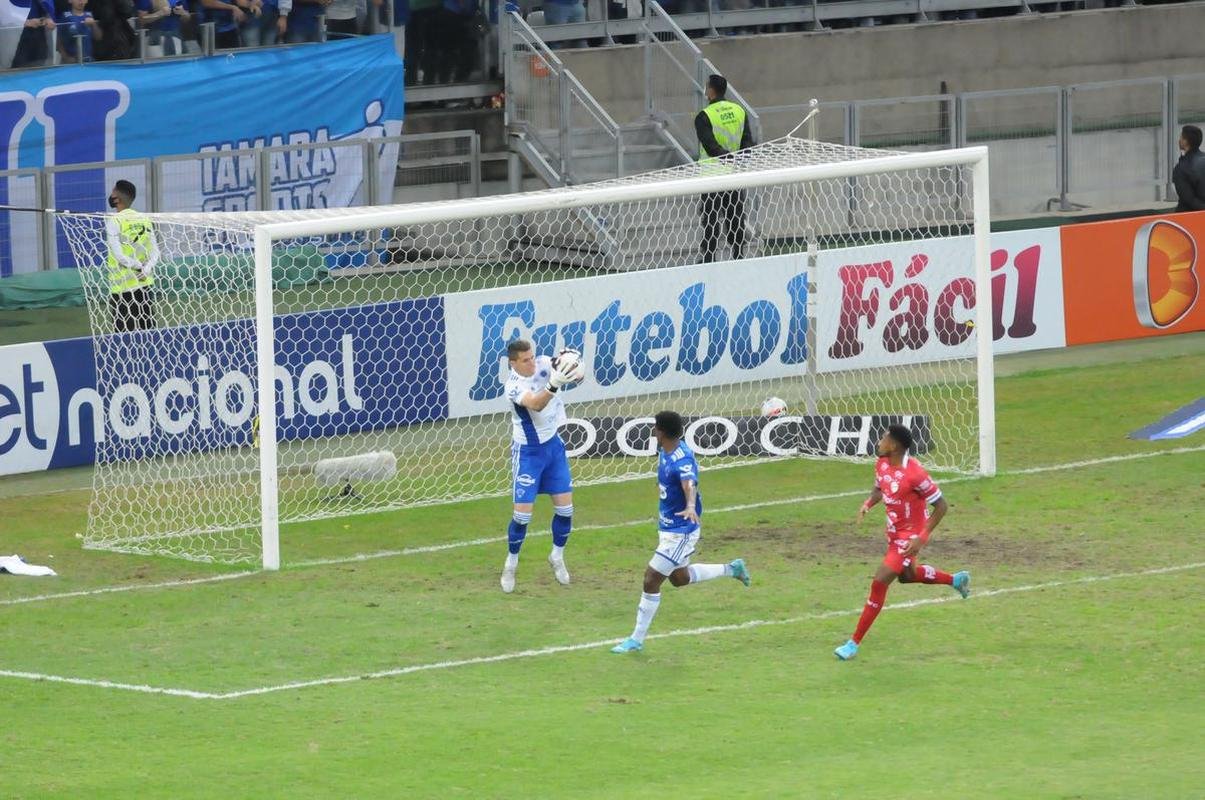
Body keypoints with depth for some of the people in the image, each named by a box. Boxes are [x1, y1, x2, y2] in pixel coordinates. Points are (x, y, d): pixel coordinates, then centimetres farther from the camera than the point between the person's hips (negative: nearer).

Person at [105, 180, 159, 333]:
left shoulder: (113, 221, -10)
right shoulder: (144, 220, 7)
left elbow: (119, 255, -16)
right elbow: (155, 251, 3)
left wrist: (139, 267, -8)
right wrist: (146, 269, -9)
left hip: (123, 287, -6)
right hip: (146, 285, 6)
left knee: (125, 334, -3)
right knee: (147, 331, 8)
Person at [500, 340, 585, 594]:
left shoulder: (543, 364, -10)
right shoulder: (514, 386, -26)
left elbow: (577, 375, -16)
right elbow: (536, 404, -43)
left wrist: (570, 361, -39)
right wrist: (554, 385, -60)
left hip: (553, 444, 5)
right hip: (528, 451, -5)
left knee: (565, 507, 6)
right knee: (522, 513, -5)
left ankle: (557, 556, 28)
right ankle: (511, 564, 16)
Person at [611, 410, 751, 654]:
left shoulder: (682, 461, -29)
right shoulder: (664, 452, -1)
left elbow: (689, 485, -49)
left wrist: (690, 507, -69)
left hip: (680, 533, -10)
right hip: (667, 528, 10)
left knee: (651, 580, -7)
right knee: (679, 578, 26)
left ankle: (637, 639, 3)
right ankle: (731, 570, 38)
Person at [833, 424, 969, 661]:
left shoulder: (915, 474, -30)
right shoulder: (882, 465, -6)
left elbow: (941, 506, -22)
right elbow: (879, 490, 15)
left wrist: (921, 538, -25)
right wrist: (867, 505, -8)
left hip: (909, 537, -9)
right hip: (894, 533, 9)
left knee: (880, 583, -13)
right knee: (907, 575, 30)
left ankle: (855, 643, -7)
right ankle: (956, 580, 51)